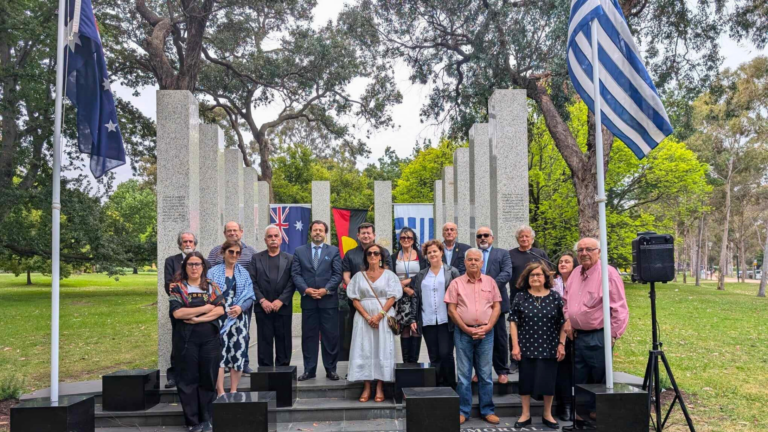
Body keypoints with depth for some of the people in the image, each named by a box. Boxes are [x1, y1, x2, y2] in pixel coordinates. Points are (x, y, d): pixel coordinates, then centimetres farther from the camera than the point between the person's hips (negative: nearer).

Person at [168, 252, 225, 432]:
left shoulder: (212, 286, 8)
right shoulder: (177, 287, 1)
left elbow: (220, 310, -4)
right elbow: (177, 312, -12)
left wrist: (197, 319, -14)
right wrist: (205, 308, -10)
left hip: (210, 338, 2)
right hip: (187, 339, -2)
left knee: (208, 378, 6)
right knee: (188, 379, 4)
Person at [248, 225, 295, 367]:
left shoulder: (289, 259, 8)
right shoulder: (256, 258, 10)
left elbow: (292, 283, 0)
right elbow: (252, 282, 2)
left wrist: (281, 300, -11)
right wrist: (262, 300, -9)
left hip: (283, 307, 0)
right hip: (263, 308, 0)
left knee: (283, 341, 4)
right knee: (264, 341, 3)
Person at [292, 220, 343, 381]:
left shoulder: (334, 251, 7)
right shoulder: (299, 251, 10)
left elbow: (337, 274, 0)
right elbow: (296, 274, 3)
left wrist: (325, 290, -13)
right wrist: (306, 290, -12)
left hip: (329, 300, -1)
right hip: (308, 300, 1)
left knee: (331, 336, 3)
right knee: (308, 336, 5)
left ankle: (331, 369, 12)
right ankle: (309, 370, 13)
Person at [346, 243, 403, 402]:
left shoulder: (389, 275, 4)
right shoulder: (359, 276, 9)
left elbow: (392, 298, -3)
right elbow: (355, 299, 3)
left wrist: (379, 315, -15)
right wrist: (367, 317, -11)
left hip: (384, 317, -1)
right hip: (363, 318, 2)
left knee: (382, 350, -3)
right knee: (364, 350, -2)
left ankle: (380, 387, 1)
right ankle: (366, 387, 2)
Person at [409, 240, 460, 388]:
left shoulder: (452, 272, 4)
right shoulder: (420, 275, 13)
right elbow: (415, 298, 11)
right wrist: (413, 319, 4)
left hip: (446, 321, -3)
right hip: (427, 321, 3)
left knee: (446, 354, -5)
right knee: (434, 357, 6)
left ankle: (451, 387, 9)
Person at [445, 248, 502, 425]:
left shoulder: (490, 282, 6)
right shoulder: (456, 283, 1)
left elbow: (496, 307, 6)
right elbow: (451, 310, -2)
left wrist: (487, 327, -7)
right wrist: (466, 329, -9)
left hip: (486, 332, 1)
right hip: (463, 332, -1)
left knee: (485, 373, 6)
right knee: (464, 373, 4)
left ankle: (487, 410, 15)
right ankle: (463, 411, 12)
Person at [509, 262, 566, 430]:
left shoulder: (555, 297, 0)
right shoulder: (521, 296, -2)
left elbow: (563, 323, 3)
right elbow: (513, 321, -2)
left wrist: (561, 344, -3)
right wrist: (515, 345, -6)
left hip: (549, 347, 0)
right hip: (526, 347, 0)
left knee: (548, 381, 7)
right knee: (525, 380, 7)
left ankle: (547, 414, 24)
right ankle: (525, 414, 20)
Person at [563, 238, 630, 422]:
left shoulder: (609, 273, -15)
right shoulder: (575, 273, 9)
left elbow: (619, 309, -16)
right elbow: (566, 300, 22)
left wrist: (613, 336, -15)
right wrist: (567, 320, 9)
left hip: (598, 337, -7)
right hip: (578, 336, 7)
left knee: (600, 380, 4)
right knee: (580, 379, 16)